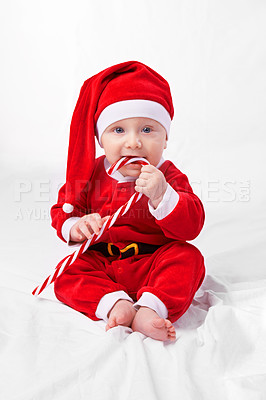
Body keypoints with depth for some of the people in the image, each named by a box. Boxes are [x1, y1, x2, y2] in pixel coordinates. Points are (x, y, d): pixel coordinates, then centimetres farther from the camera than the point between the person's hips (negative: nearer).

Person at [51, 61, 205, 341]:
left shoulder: (168, 177, -9)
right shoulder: (91, 174, -2)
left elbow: (192, 226, -19)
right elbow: (63, 209, 4)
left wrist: (161, 195, -36)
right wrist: (75, 226, -20)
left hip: (153, 264, -1)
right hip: (99, 262, 2)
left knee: (188, 258, -25)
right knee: (67, 275, -19)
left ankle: (149, 310, -36)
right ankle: (116, 305, -32)